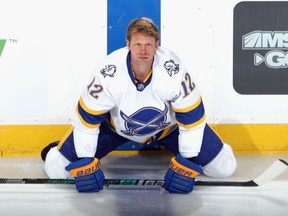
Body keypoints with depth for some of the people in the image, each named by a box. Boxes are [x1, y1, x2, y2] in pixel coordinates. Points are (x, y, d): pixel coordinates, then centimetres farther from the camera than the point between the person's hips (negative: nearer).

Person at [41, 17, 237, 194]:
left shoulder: (174, 70, -32)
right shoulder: (106, 73, -31)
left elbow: (192, 116, -21)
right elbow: (87, 117, -20)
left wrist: (186, 164, -20)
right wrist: (84, 164, -18)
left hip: (169, 126, 1)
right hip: (116, 125, 0)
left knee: (225, 167, -5)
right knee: (56, 169, -9)